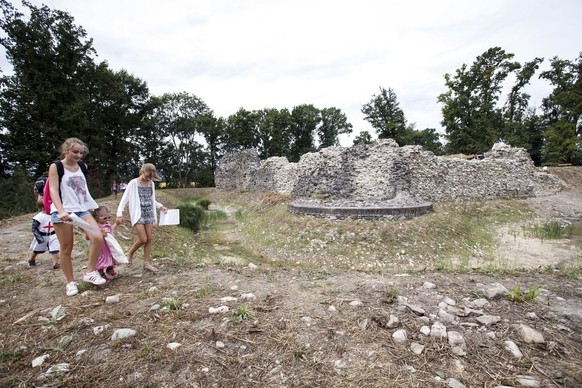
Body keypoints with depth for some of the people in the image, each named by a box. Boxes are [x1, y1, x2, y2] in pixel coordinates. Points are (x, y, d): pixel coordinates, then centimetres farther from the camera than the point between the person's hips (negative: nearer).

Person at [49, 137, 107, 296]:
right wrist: (61, 211, -27)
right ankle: (70, 282, 17)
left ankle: (90, 273, 2)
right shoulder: (55, 167, -4)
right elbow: (53, 190, -13)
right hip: (63, 212, -4)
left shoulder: (82, 167, 11)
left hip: (82, 209, 4)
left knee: (98, 238, -14)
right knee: (66, 248, 2)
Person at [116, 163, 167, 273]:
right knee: (143, 239, -10)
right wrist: (119, 214, -15)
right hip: (138, 214, -5)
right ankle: (130, 254, 18)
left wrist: (161, 206, 6)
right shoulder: (133, 183, -6)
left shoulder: (151, 184, 9)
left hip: (149, 214, 5)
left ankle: (146, 263, 9)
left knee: (149, 239, 2)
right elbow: (124, 199, -8)